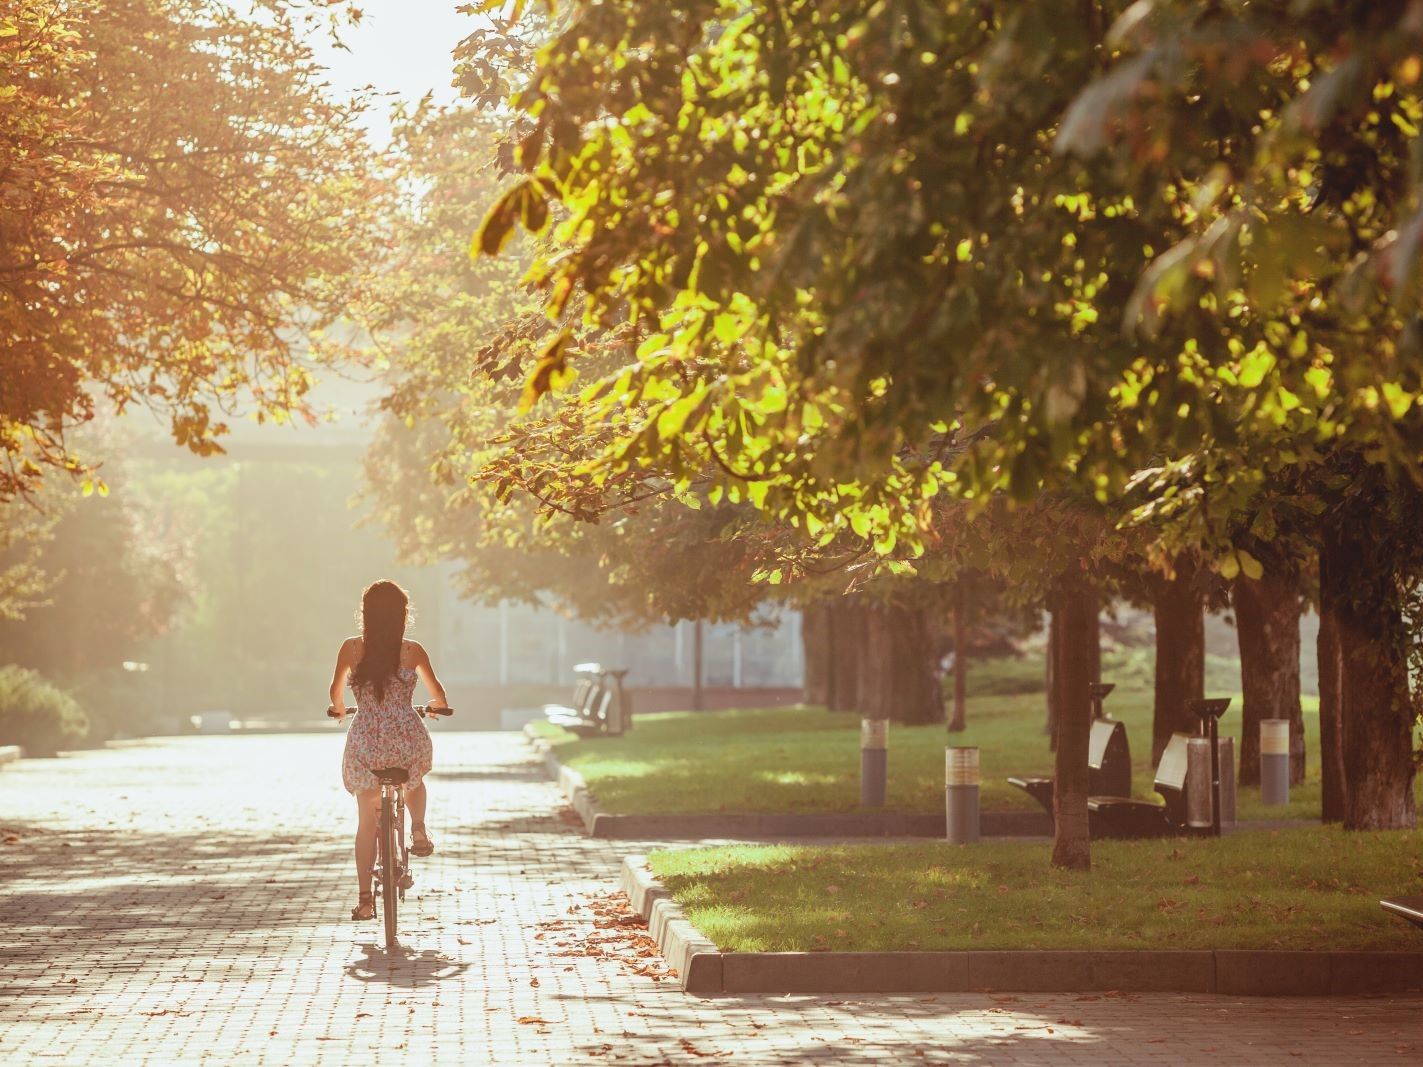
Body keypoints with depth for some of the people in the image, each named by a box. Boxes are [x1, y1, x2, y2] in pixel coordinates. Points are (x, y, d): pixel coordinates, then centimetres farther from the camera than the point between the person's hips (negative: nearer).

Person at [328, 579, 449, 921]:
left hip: (365, 743, 0)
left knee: (366, 821, 14)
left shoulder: (351, 648, -1)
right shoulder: (413, 651, -1)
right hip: (408, 738, 0)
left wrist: (339, 710, 33)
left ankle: (365, 898, 9)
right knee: (415, 780, 37)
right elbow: (437, 694, 10)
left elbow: (336, 691, 11)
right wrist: (437, 706, 34)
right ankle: (418, 829, 15)